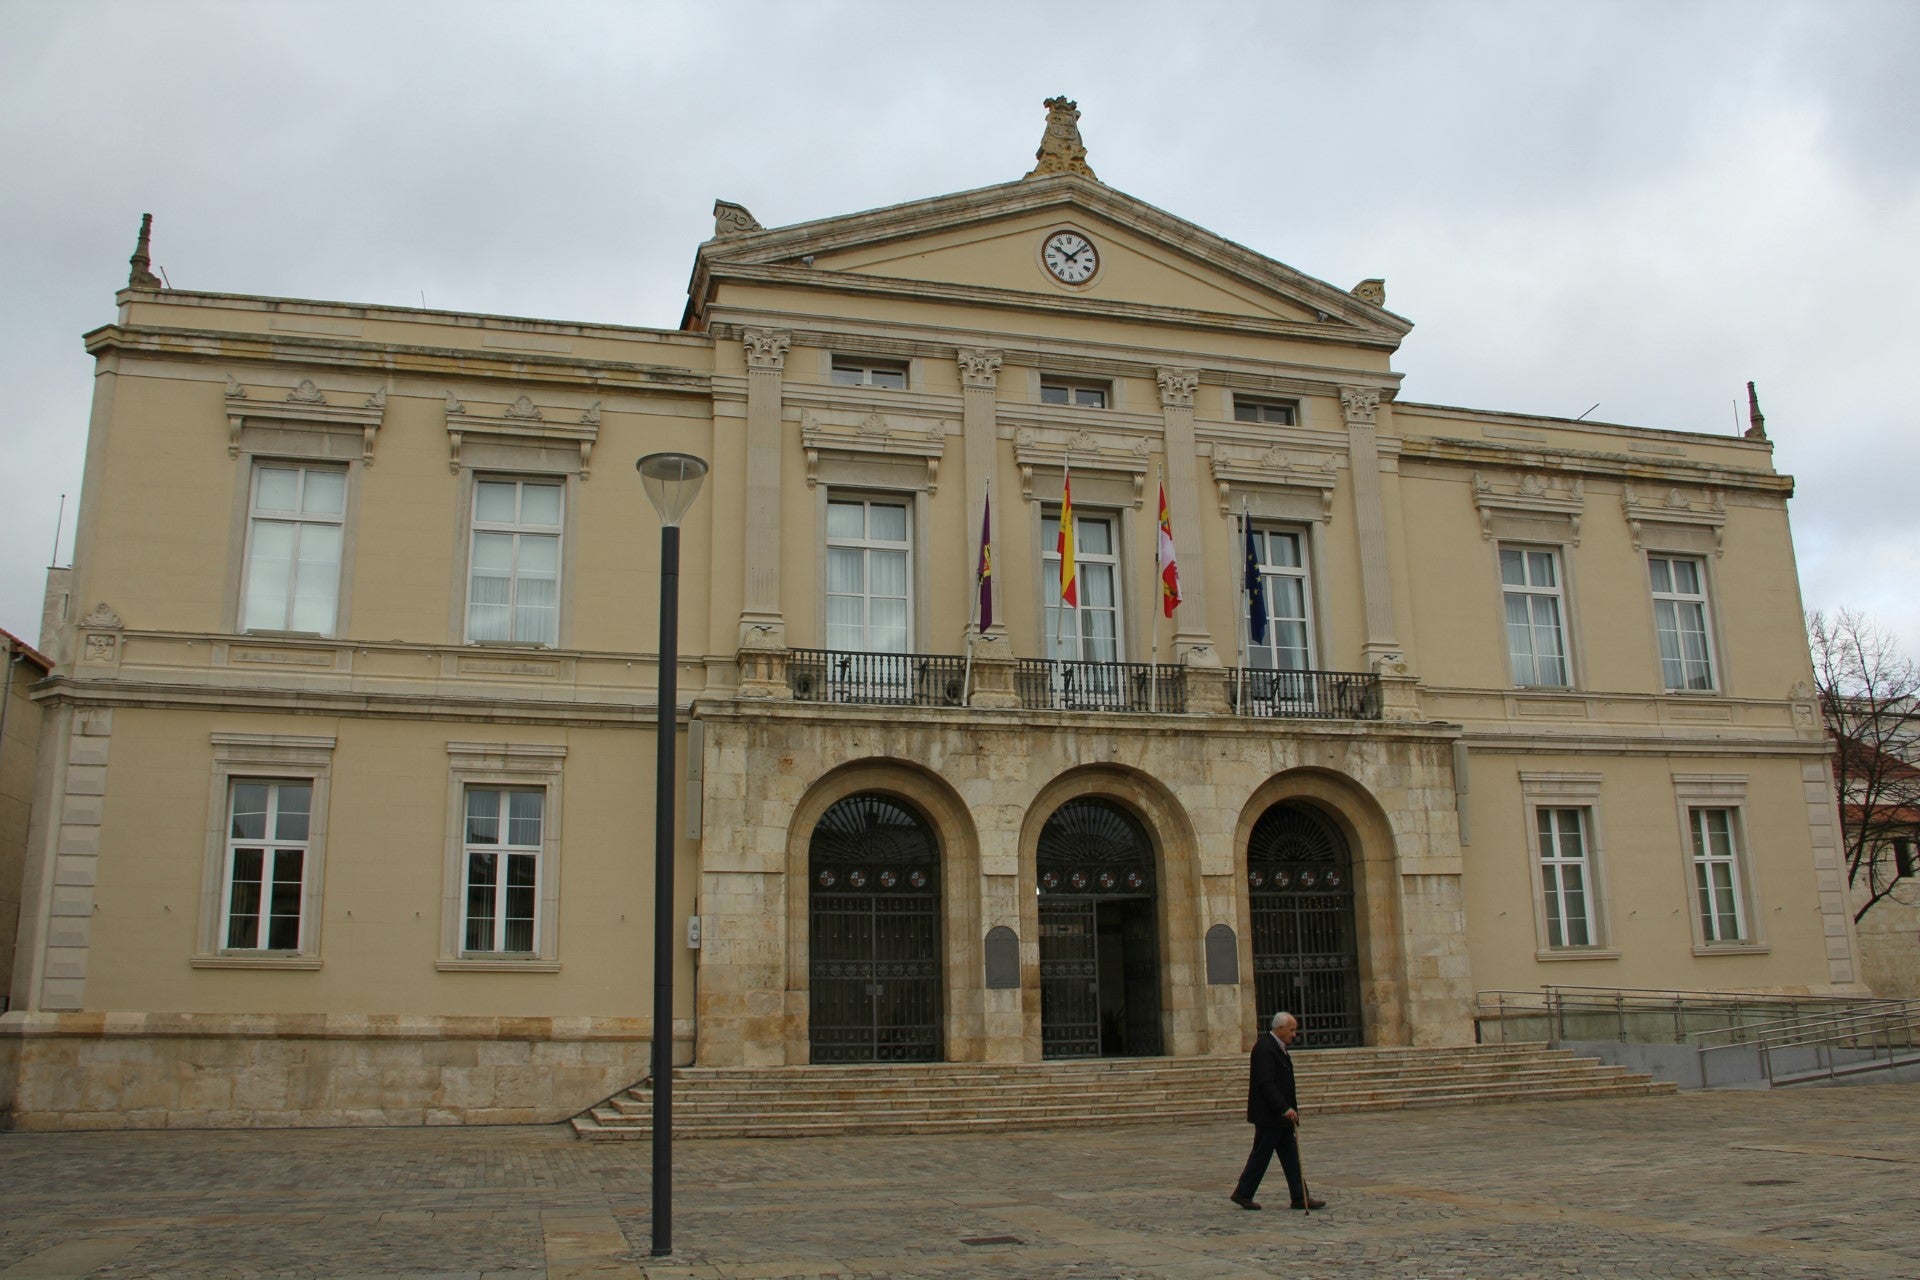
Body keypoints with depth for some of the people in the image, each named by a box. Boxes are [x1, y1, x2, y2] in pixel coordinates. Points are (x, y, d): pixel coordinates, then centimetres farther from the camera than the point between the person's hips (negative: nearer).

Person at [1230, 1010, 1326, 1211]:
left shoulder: (1278, 1047, 13)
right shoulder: (1265, 1049, -20)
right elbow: (1265, 1083, -26)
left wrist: (1290, 1107, 17)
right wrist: (1285, 1108, -27)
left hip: (1281, 1115, 10)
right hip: (1268, 1115, -10)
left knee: (1291, 1156, 8)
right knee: (1261, 1156, 0)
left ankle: (1300, 1198, 10)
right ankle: (1243, 1194, 12)